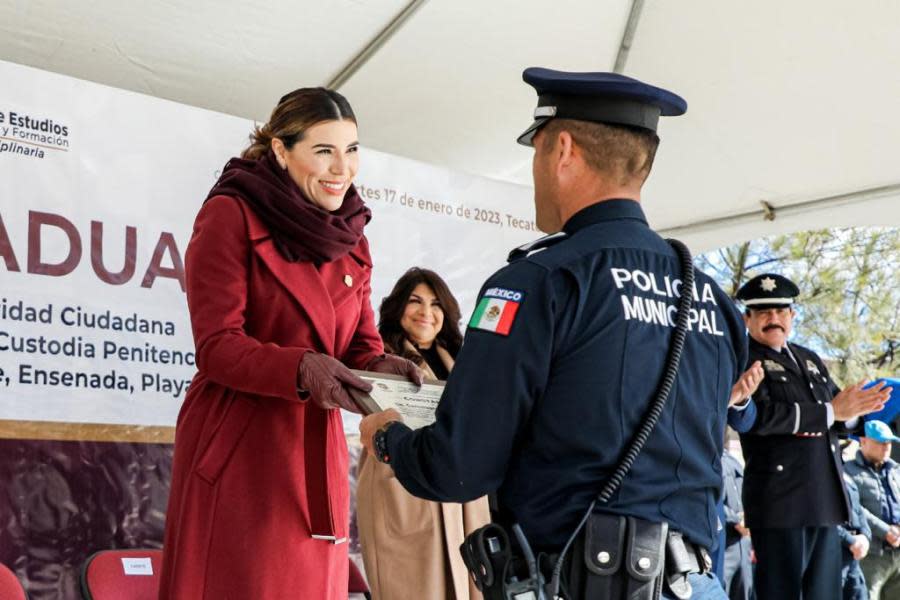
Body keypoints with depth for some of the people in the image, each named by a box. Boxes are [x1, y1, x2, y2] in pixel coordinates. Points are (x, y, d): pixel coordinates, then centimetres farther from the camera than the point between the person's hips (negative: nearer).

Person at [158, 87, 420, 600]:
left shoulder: (351, 238, 14)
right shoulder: (230, 215, -6)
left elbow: (361, 344, 11)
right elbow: (216, 346, -13)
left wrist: (382, 367, -12)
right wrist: (301, 369, -29)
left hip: (318, 458, 6)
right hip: (237, 453, -6)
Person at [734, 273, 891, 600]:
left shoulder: (810, 359, 20)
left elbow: (838, 419, 18)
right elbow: (760, 416, -20)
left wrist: (855, 407, -6)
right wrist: (830, 412, -18)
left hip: (826, 500, 8)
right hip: (780, 502, -8)